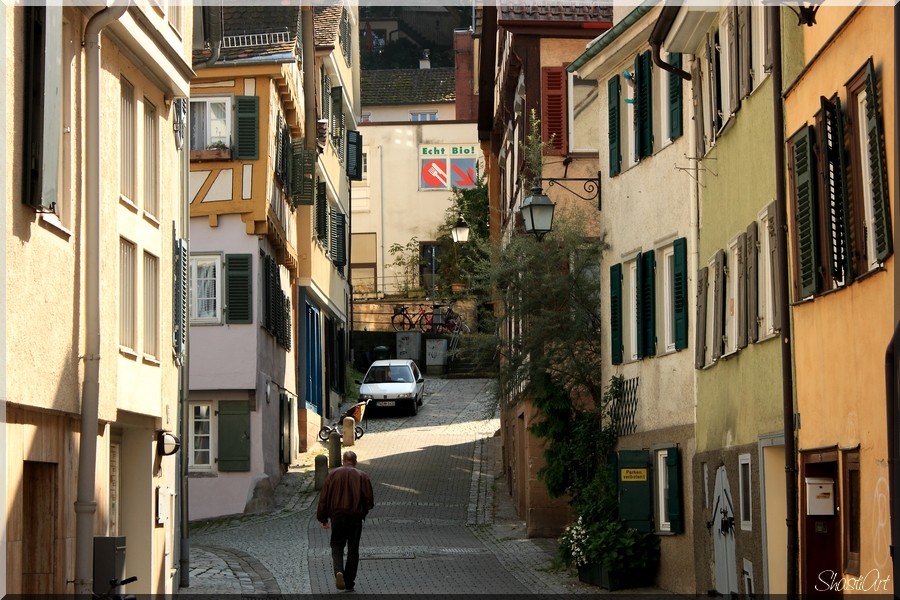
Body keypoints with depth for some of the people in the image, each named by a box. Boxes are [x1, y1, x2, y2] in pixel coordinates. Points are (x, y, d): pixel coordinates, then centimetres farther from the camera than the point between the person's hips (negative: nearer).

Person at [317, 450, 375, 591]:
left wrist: (323, 518, 9)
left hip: (337, 516, 0)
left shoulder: (333, 474, 3)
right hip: (355, 517, 0)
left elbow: (323, 498, 2)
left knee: (337, 547, 9)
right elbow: (370, 500, -3)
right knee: (353, 550, 9)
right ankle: (349, 582, 11)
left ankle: (339, 572, -17)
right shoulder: (362, 476, 0)